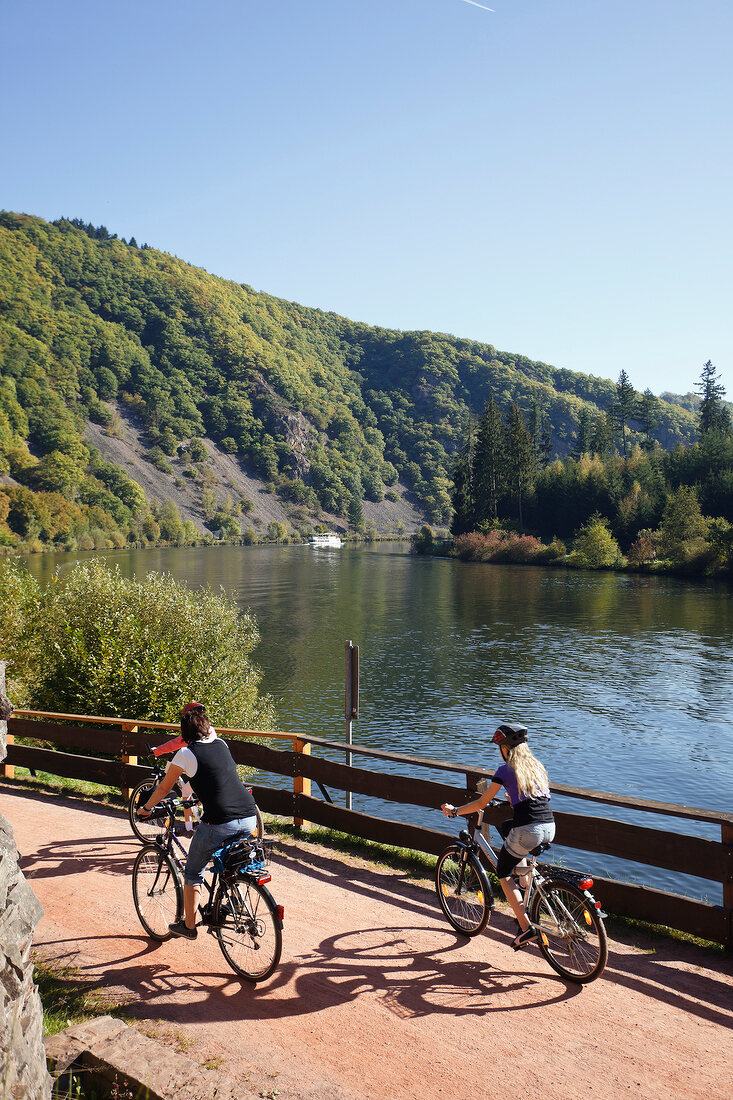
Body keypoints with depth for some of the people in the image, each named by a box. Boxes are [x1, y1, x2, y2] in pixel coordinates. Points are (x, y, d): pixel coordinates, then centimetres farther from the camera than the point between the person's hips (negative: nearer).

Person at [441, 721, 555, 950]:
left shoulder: (505, 770, -1)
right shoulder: (536, 765, 17)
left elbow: (481, 803, 3)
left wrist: (454, 811, 17)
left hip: (528, 830, -7)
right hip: (550, 828, 7)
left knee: (503, 873, 16)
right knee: (505, 826, 32)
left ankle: (527, 928, 3)